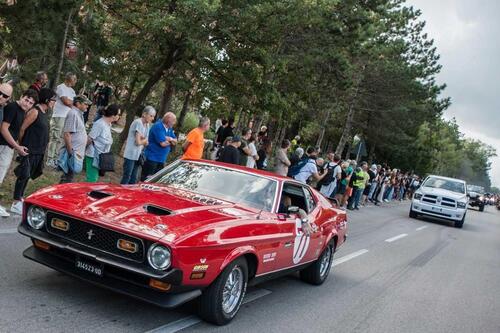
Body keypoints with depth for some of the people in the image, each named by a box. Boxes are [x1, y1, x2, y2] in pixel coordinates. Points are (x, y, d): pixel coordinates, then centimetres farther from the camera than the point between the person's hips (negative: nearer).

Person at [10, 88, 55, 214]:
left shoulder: (44, 112, 12)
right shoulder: (34, 112, -15)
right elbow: (22, 129, -14)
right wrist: (22, 145, -4)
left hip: (39, 151, 9)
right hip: (30, 151, -8)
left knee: (27, 175, 14)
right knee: (23, 175, -7)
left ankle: (20, 198, 23)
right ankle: (16, 204, -4)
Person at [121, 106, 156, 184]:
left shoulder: (147, 125, 11)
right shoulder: (138, 122, -15)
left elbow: (146, 143, 12)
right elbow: (138, 142, -19)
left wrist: (143, 140, -9)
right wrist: (144, 140, 1)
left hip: (137, 156, 8)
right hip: (130, 155, -8)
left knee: (133, 180, 10)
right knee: (126, 178, -6)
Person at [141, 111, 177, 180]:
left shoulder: (169, 128, 10)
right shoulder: (158, 126, -17)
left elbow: (175, 141, 12)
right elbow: (163, 143, -22)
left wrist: (170, 139, -10)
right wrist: (170, 141, -1)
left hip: (161, 159, 9)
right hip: (152, 158, -9)